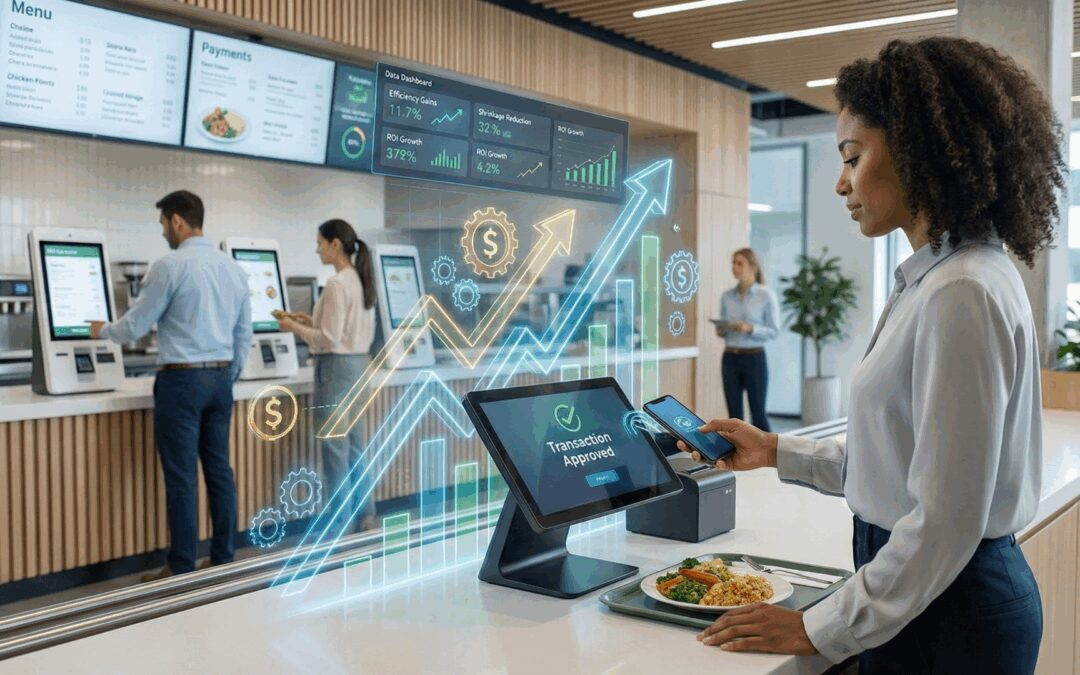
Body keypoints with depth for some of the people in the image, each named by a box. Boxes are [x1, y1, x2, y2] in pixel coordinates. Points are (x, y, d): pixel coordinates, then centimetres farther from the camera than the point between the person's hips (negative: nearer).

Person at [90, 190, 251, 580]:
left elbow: (135, 327, -5)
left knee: (181, 477, -2)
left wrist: (102, 330, 16)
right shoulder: (233, 268, 10)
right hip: (220, 378, 7)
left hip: (181, 379, -7)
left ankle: (181, 571, 4)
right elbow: (244, 335, 13)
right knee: (219, 470, 11)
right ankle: (223, 560, 17)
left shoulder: (170, 266, -11)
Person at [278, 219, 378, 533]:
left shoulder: (336, 284, -18)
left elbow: (329, 340, -20)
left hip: (336, 366, -9)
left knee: (335, 446, -1)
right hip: (358, 364, 9)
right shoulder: (362, 280, 10)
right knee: (354, 444, 16)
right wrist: (313, 322, 15)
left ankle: (339, 524, 7)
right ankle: (364, 513, 24)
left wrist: (295, 328, -7)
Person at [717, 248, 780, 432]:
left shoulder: (766, 295, -5)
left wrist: (750, 328, -20)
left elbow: (774, 331, -5)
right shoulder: (726, 296, 7)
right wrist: (720, 330, -7)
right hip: (730, 358, 4)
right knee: (734, 415, 5)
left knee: (758, 414, 1)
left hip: (754, 358, -4)